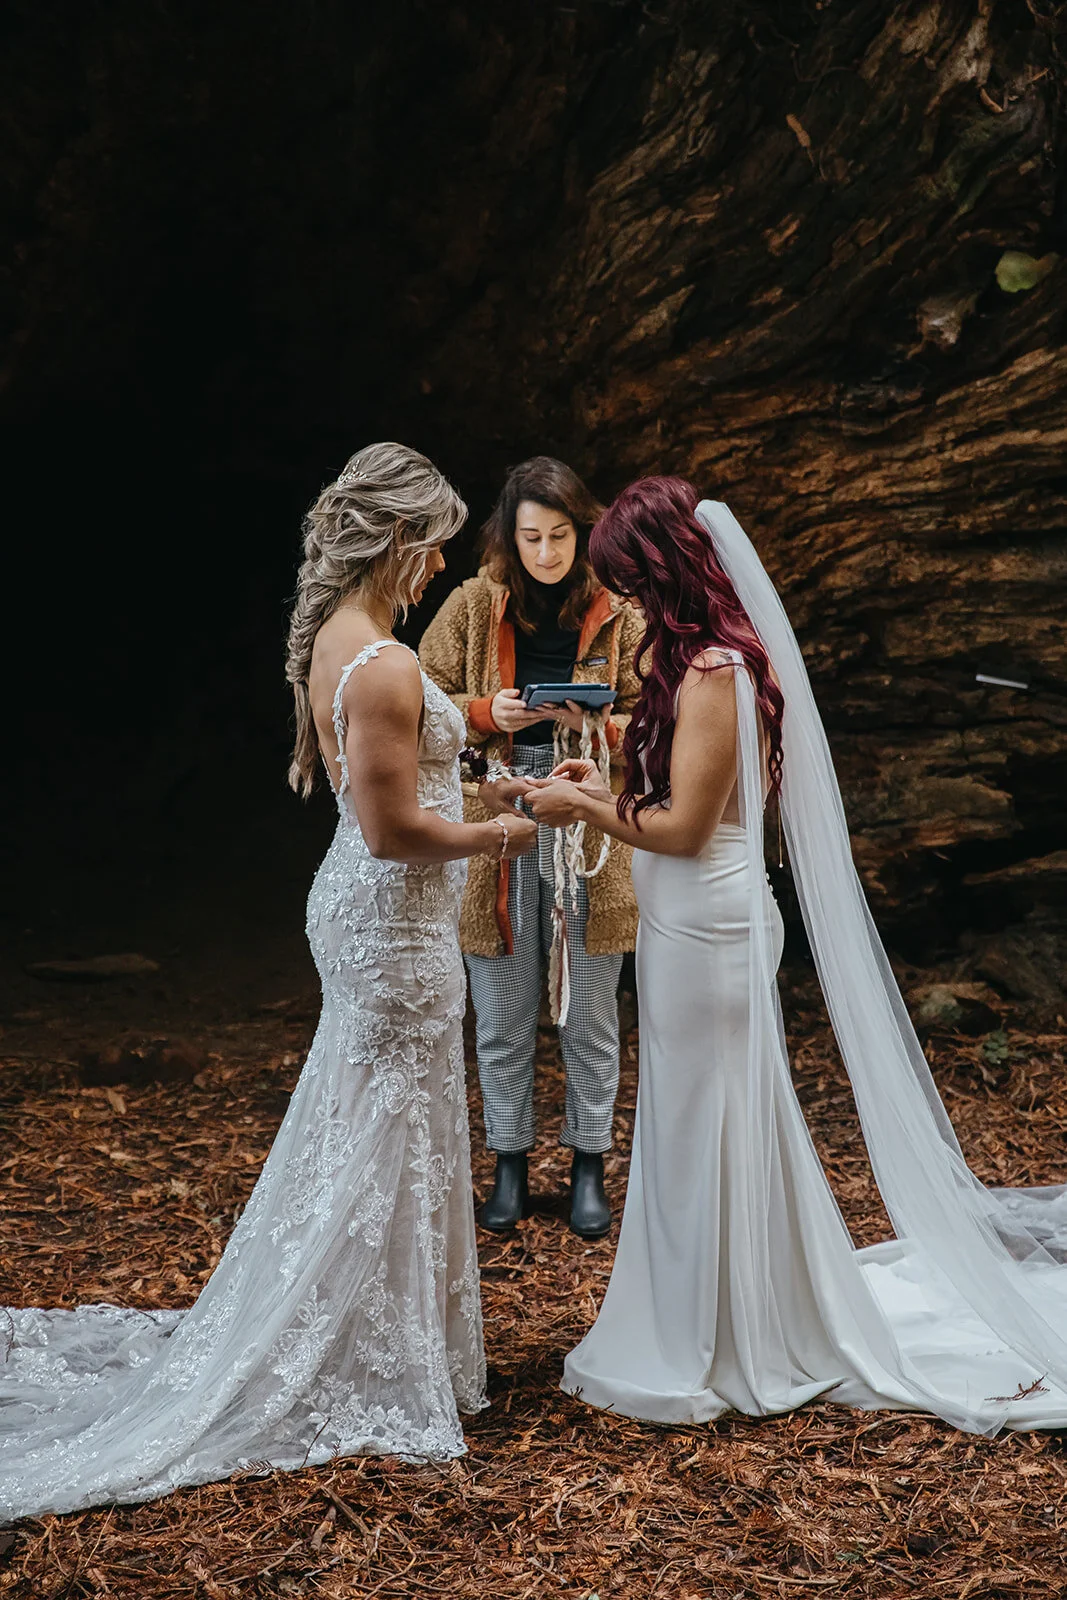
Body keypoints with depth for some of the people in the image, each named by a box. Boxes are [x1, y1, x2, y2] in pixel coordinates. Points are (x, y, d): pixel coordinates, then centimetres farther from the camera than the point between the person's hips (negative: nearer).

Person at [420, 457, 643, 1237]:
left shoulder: (617, 614, 1)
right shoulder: (473, 606, 1)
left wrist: (596, 726, -17)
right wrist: (488, 713, -14)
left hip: (589, 830, 0)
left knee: (591, 1014, 9)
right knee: (502, 1018, 10)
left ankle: (590, 1167, 26)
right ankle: (511, 1167, 27)